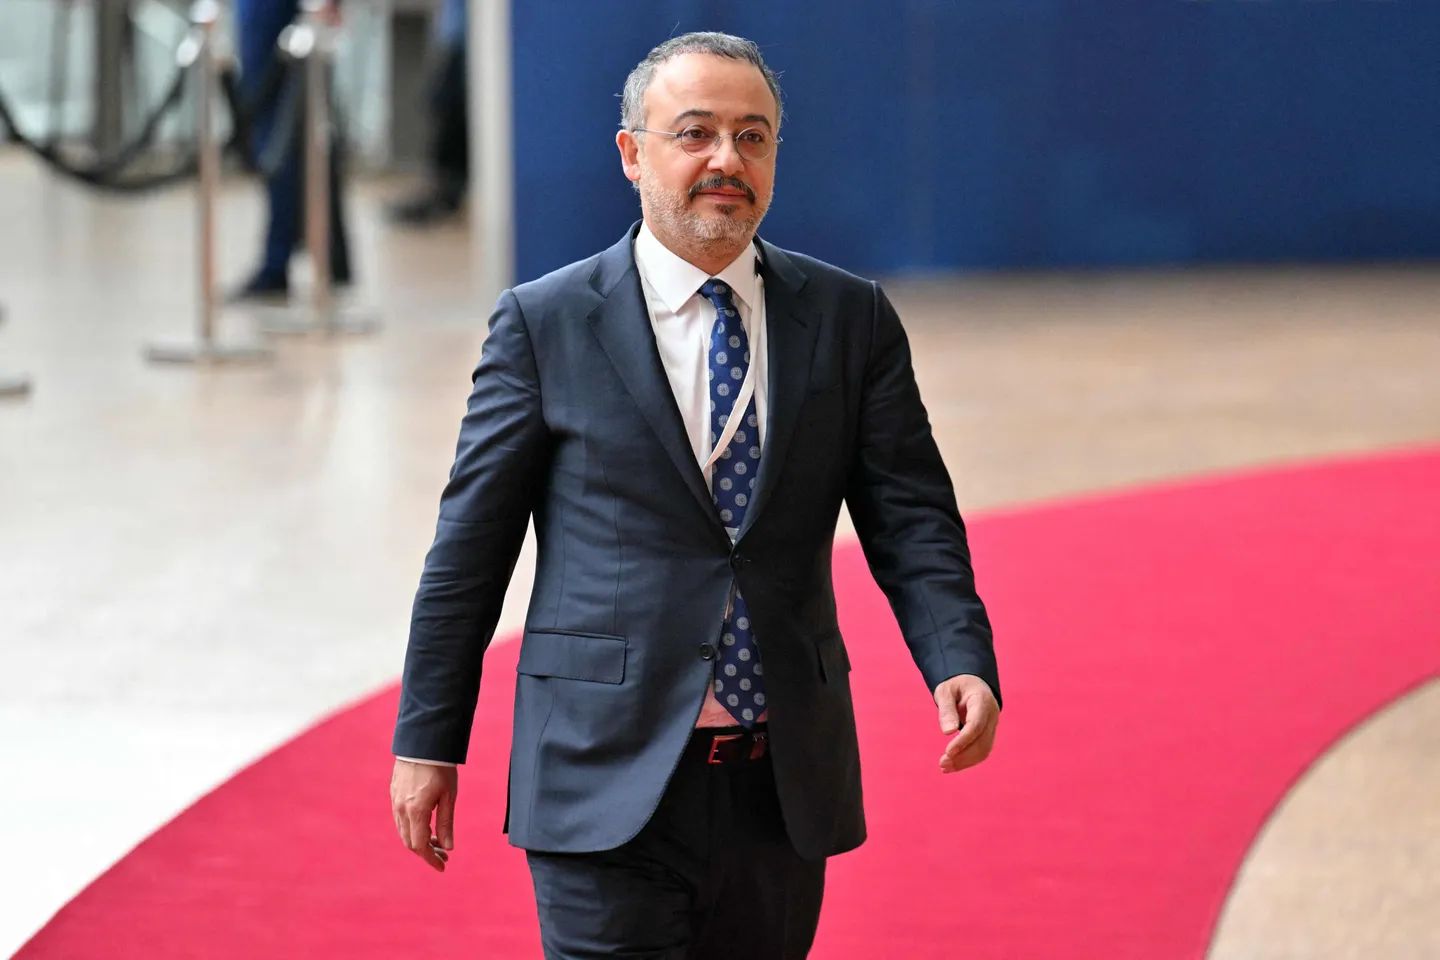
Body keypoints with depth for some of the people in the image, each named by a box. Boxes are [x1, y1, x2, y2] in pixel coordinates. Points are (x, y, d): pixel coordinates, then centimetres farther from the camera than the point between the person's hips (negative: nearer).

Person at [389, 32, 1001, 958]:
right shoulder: (545, 324, 0)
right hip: (606, 782, -3)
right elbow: (471, 545, 2)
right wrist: (428, 741, 1)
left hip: (785, 784, 3)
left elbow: (911, 520, 2)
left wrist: (962, 664, -16)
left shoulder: (850, 320, 6)